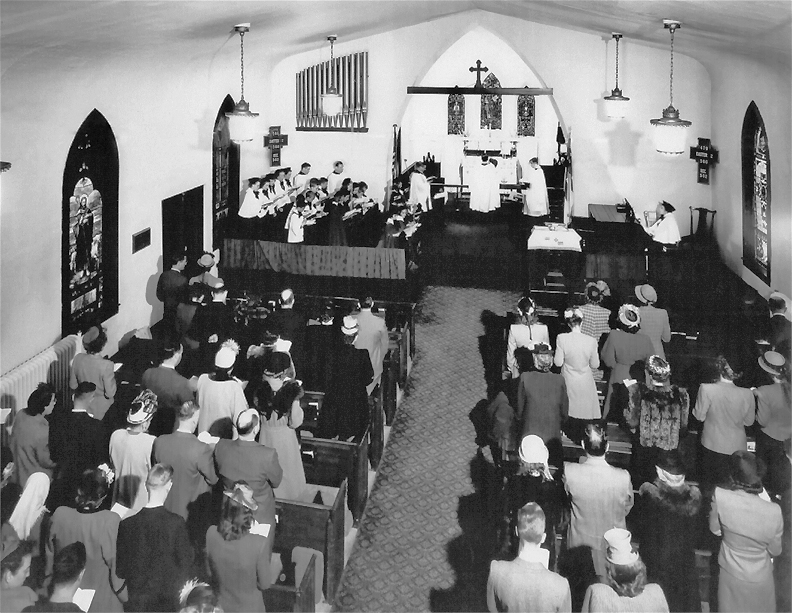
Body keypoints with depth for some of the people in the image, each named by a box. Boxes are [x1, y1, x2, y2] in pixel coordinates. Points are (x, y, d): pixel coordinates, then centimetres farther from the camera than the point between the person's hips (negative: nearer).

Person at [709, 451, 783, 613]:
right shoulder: (773, 512, -29)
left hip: (731, 575, 1)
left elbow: (715, 530, -9)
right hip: (760, 580, -1)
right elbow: (775, 550, -11)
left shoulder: (720, 496, -29)